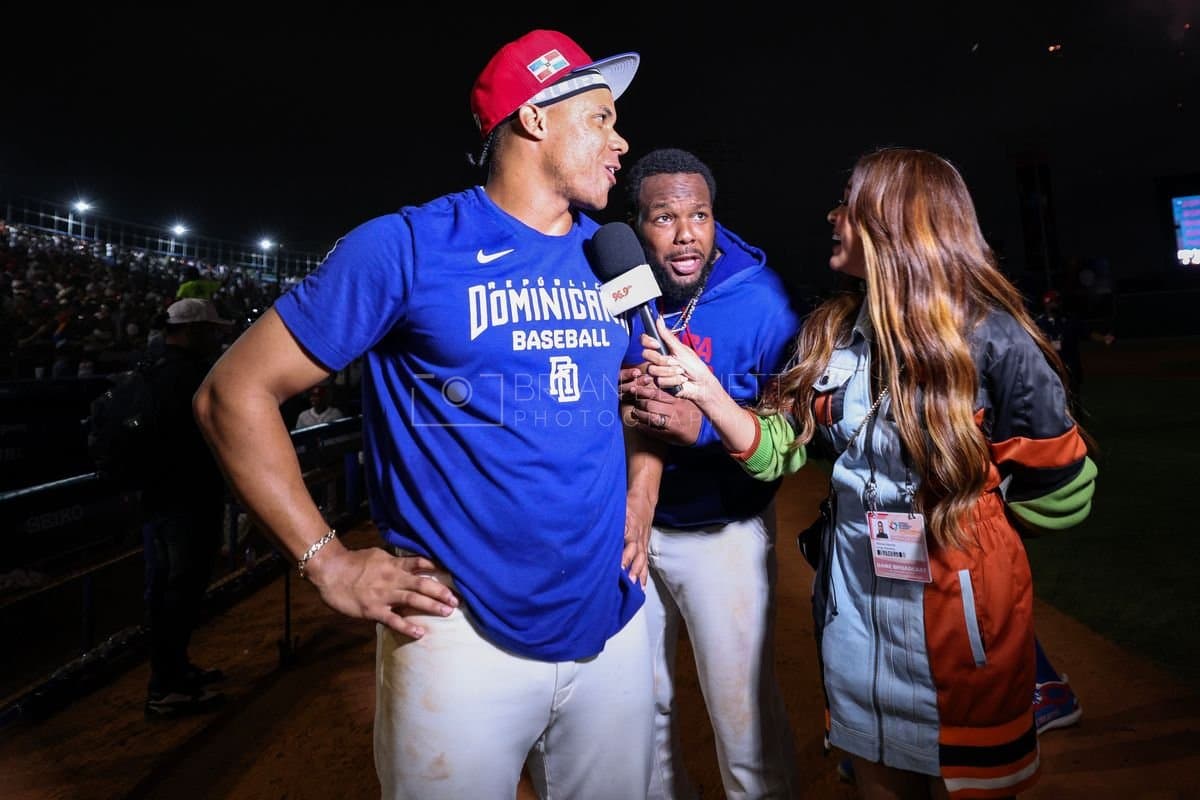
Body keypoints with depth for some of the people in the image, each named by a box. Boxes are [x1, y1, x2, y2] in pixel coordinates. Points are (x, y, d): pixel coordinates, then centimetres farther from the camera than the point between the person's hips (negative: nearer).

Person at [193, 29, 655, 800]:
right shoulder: (409, 247, -10)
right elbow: (234, 393, -7)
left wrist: (639, 509, 9)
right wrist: (331, 564, -11)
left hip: (615, 622, 6)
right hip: (462, 631, -5)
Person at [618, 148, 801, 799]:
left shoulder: (758, 300, -14)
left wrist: (702, 426, -31)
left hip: (722, 532, -3)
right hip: (626, 524, 4)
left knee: (743, 713, 8)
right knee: (642, 702, 21)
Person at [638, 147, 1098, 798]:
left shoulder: (991, 339, -15)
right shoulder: (830, 334, 2)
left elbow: (1060, 495, -9)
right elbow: (781, 448, -1)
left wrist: (960, 501, -2)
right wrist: (709, 394, -15)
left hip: (958, 618, -4)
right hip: (851, 610, 5)